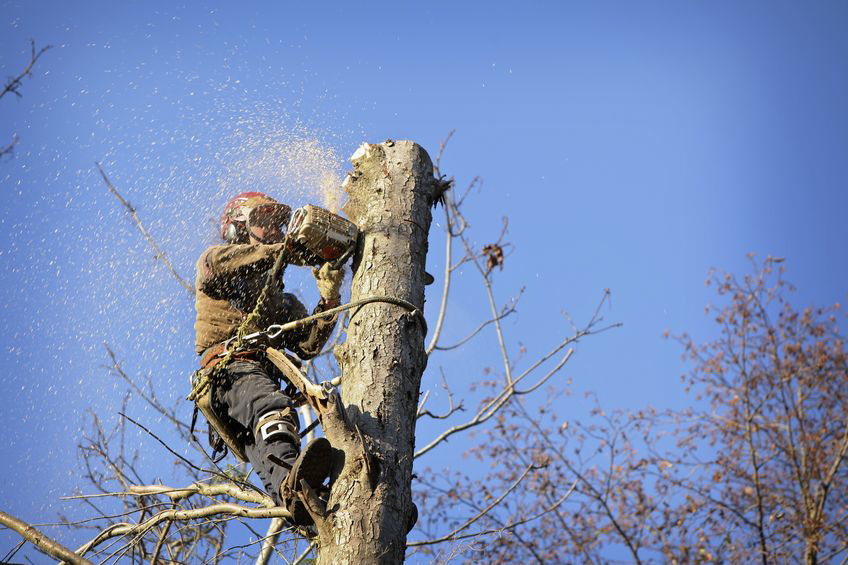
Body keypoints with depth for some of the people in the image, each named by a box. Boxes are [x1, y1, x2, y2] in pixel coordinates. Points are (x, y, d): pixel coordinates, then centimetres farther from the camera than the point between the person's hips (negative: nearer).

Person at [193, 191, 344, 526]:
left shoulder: (281, 300, 38)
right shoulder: (214, 259, 23)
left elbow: (307, 345, 20)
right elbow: (219, 264, -7)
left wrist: (329, 298, 6)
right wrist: (285, 248, -5)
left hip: (265, 377, 8)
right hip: (229, 369, -7)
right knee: (273, 407, -39)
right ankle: (290, 485, -66)